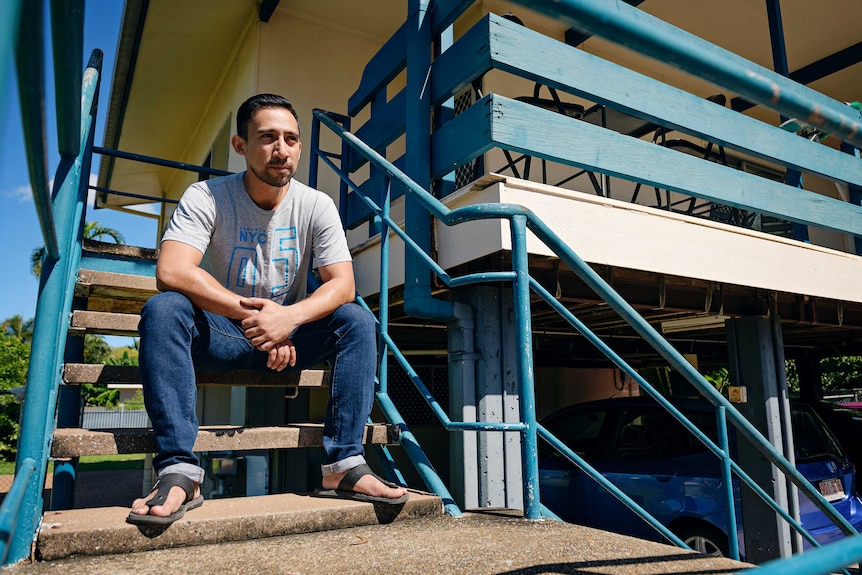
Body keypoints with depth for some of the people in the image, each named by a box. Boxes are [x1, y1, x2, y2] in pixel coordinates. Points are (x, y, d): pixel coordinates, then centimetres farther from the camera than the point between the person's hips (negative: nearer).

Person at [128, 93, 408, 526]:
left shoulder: (316, 205, -6)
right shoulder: (206, 197, -11)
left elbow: (343, 284, -13)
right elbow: (171, 272, -26)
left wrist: (289, 317, -32)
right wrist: (253, 314, -32)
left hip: (290, 336, 2)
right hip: (220, 335, -1)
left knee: (358, 320, -22)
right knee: (162, 309, -30)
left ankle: (342, 464, -22)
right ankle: (178, 470, -30)